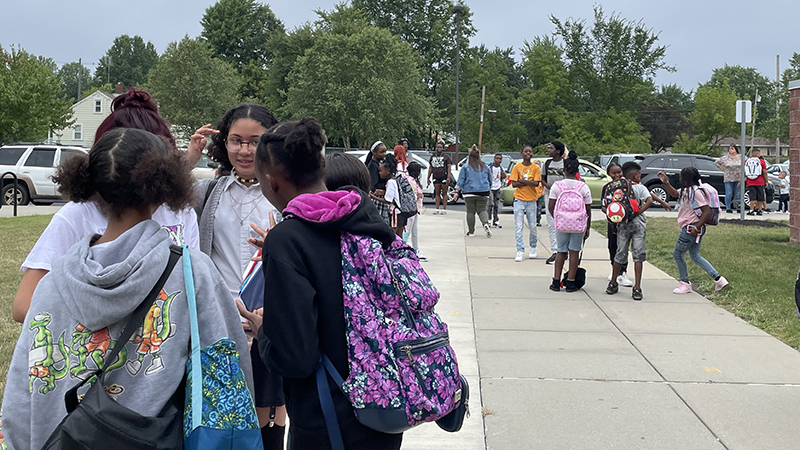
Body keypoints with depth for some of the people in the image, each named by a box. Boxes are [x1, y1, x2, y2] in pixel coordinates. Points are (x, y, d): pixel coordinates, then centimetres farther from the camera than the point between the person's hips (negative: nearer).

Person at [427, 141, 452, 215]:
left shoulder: (446, 157, 3)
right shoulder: (432, 157, 15)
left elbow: (449, 167, -4)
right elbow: (431, 168, 19)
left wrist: (448, 177, -15)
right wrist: (428, 178, 14)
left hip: (444, 177, -4)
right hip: (436, 177, 4)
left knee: (444, 193, -1)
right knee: (437, 193, 4)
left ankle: (444, 209, 0)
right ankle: (437, 209, 5)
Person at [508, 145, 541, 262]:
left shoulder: (536, 168, 2)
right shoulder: (517, 167, 2)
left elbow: (536, 183, -9)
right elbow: (514, 184, -6)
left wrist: (522, 180, -13)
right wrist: (529, 182, -12)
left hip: (532, 200, 0)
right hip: (519, 199, 0)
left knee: (532, 226, 6)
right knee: (518, 226, -6)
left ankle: (533, 248, 26)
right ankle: (520, 251, -4)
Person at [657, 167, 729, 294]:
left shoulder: (696, 191, -18)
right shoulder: (687, 190, 10)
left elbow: (707, 211, -21)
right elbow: (675, 193, 28)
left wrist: (696, 228, -22)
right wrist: (665, 182, 14)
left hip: (691, 228, -10)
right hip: (691, 228, 10)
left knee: (677, 254, 3)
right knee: (695, 256, 14)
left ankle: (684, 283, 13)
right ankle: (718, 278, 12)